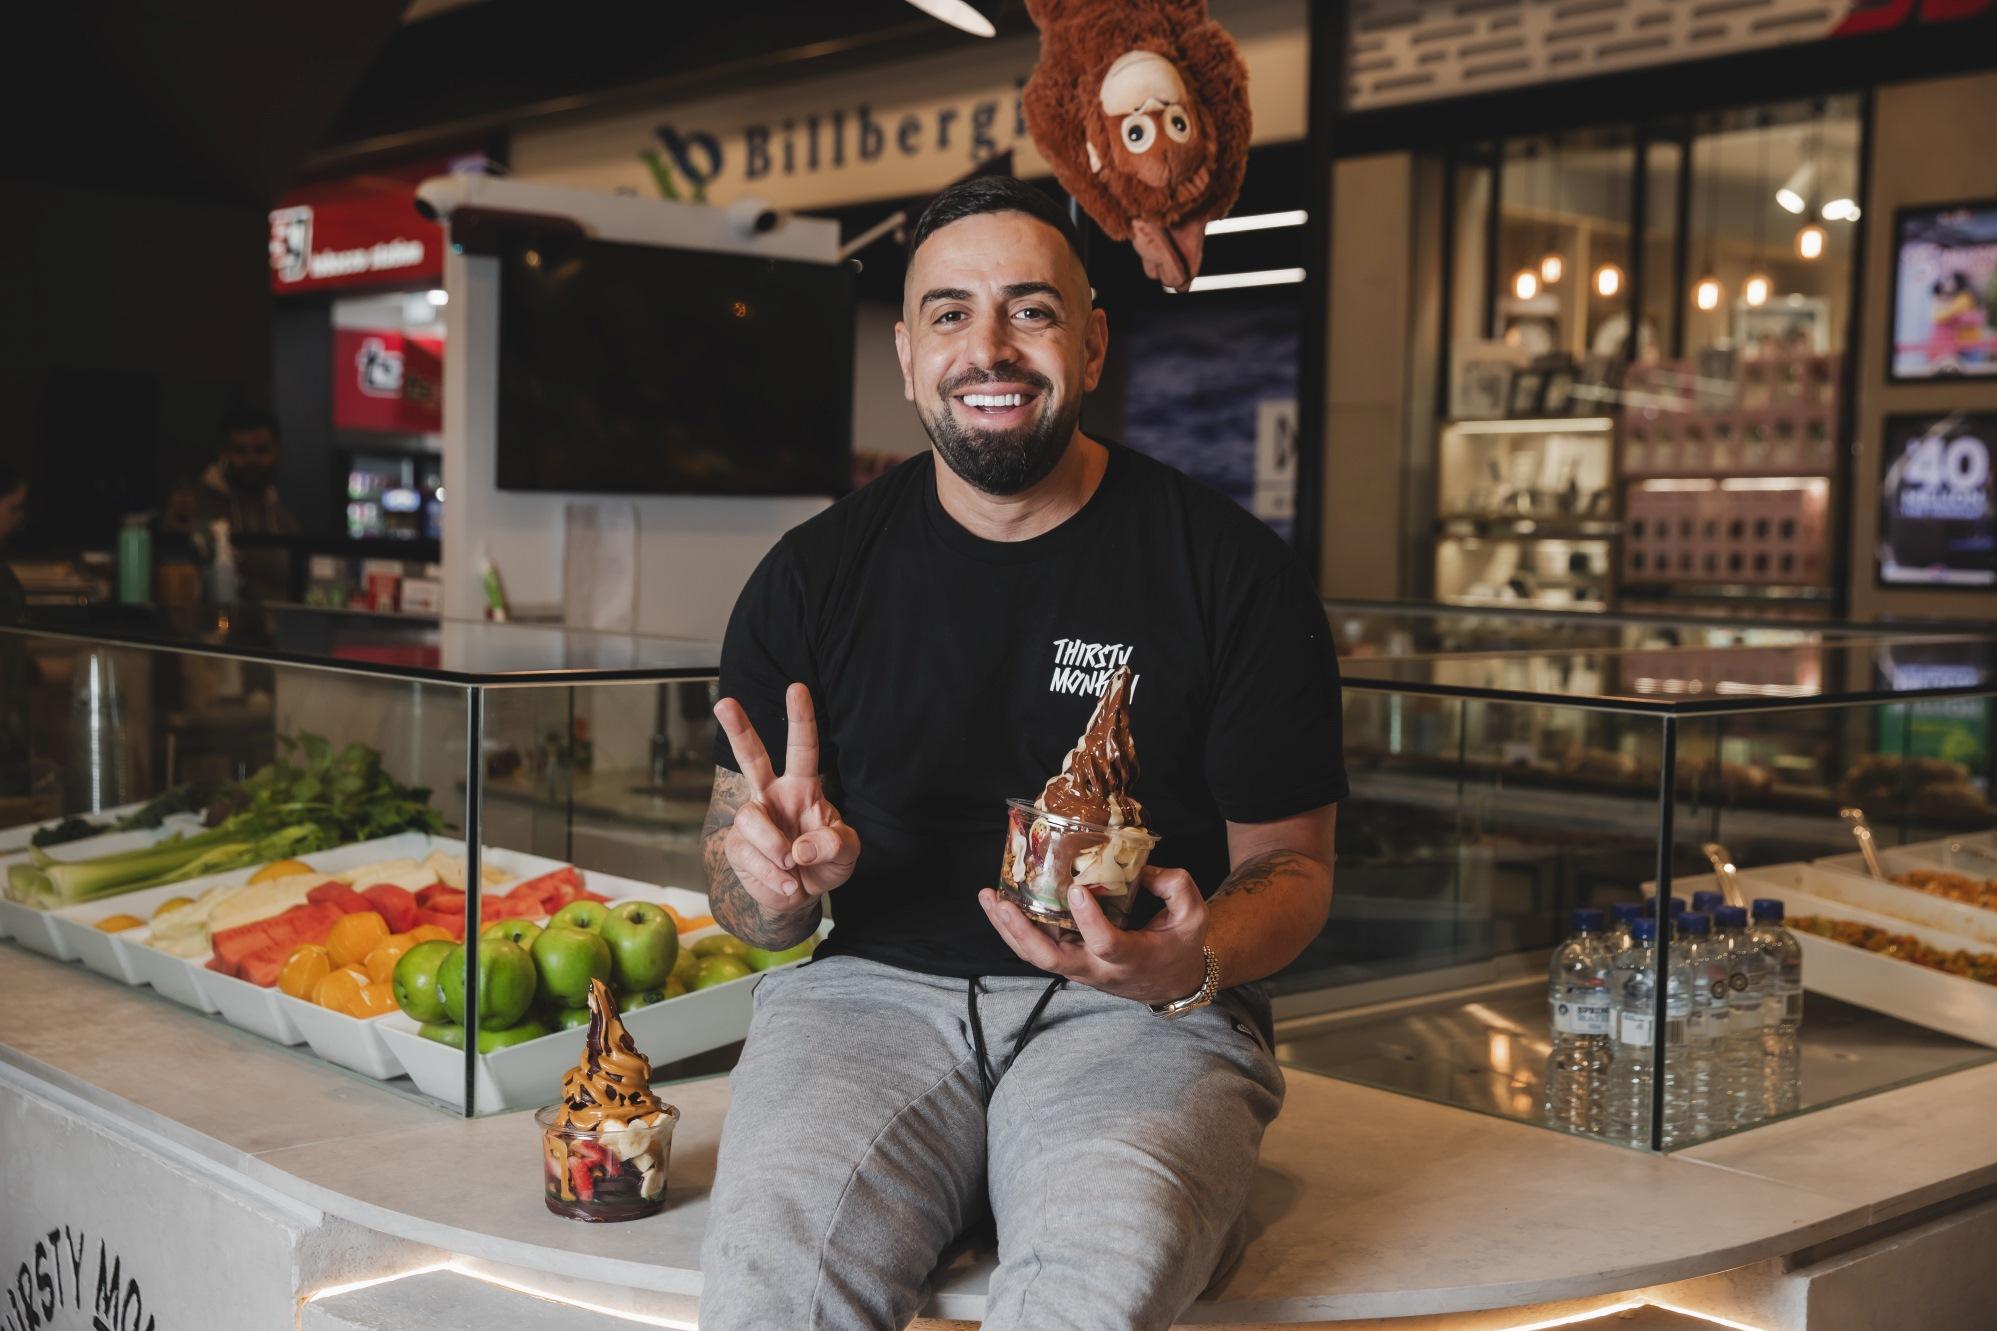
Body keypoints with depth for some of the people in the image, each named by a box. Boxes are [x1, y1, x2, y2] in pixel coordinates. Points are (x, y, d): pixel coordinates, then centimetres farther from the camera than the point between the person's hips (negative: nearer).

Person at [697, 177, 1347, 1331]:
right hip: (873, 989, 2)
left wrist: (1194, 965, -17)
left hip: (1139, 1016, -1)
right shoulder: (814, 575, 7)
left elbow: (1291, 863, 6)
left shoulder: (1235, 572, 2)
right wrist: (783, 883, -14)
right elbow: (741, 893, 11)